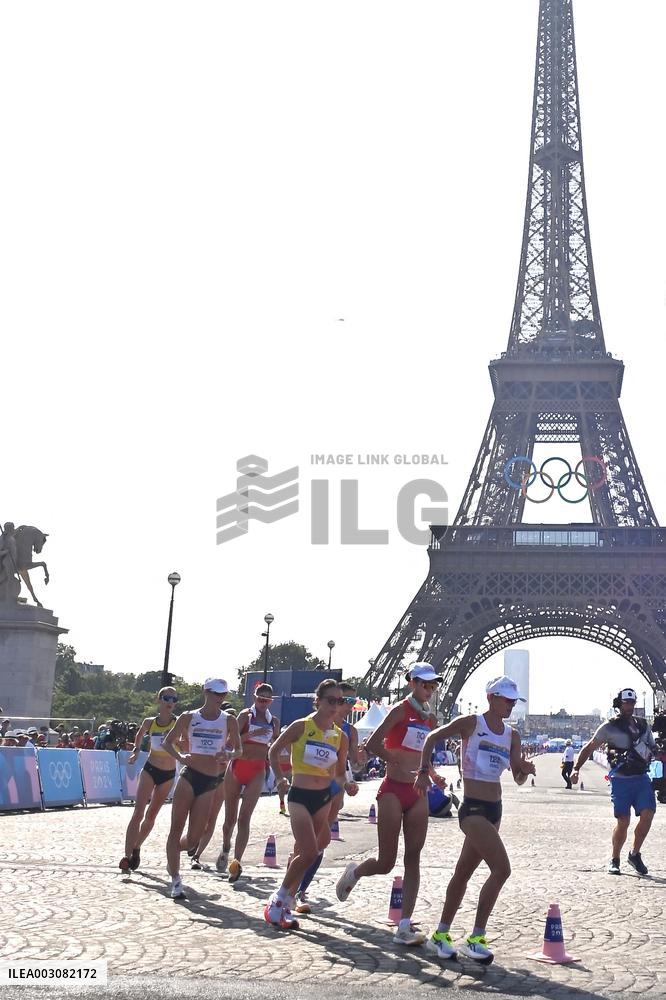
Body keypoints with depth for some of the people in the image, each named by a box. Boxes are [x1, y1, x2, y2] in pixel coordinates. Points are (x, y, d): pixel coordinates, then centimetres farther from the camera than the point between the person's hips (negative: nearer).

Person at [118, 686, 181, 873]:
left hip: (168, 774, 1)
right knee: (138, 813, -13)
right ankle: (127, 854, -15)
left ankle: (136, 847, 32)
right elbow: (139, 735, 17)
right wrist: (135, 750, 9)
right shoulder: (149, 722, -5)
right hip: (150, 770, -1)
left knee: (151, 815, 12)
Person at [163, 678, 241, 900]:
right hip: (189, 776, -1)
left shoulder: (229, 721, 6)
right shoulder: (189, 717, 3)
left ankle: (173, 853, 35)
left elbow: (238, 749, 12)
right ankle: (175, 881, 5)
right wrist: (180, 756, -9)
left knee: (193, 839, 2)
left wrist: (229, 755, -10)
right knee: (176, 830, -3)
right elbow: (168, 742, 10)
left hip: (210, 782, 1)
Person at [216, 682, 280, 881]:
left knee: (244, 818, -9)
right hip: (237, 766, -1)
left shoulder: (274, 722, 11)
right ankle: (225, 849, 35)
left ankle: (237, 861, -13)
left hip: (257, 772, 2)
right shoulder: (246, 715, -2)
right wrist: (252, 733, -24)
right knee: (230, 817, 9)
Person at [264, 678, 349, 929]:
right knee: (309, 853, -15)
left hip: (324, 798, 5)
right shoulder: (301, 726, -9)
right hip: (299, 796, -5)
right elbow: (274, 751, 3)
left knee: (302, 852, 10)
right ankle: (280, 898, 4)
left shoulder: (340, 737, 3)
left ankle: (285, 905, 22)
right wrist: (279, 778, -2)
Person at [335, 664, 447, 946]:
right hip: (393, 790, -6)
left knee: (413, 859, 0)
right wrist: (401, 764, -20)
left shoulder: (430, 718, 12)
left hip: (417, 794, 6)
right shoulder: (401, 710, -9)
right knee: (385, 863, -3)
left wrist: (433, 775, 8)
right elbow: (372, 745, -19)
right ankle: (354, 873, 30)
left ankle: (404, 928, 0)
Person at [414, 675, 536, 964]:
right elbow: (432, 738, 1)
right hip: (473, 808, -7)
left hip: (494, 809, 7)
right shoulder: (470, 723, -7)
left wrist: (525, 770, -13)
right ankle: (475, 938, -9)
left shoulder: (512, 735, 10)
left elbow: (518, 779, 9)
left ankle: (441, 935, 27)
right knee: (501, 869, -18)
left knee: (463, 872, 15)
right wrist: (423, 772, -6)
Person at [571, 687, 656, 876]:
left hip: (642, 778, 4)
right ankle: (614, 860, 13)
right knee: (623, 822, -6)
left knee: (648, 814, -12)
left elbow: (653, 749, 26)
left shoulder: (643, 725, 15)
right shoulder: (610, 727, 2)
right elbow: (589, 747, 5)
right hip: (621, 780, -4)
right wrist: (576, 768, -4)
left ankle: (635, 854, 9)